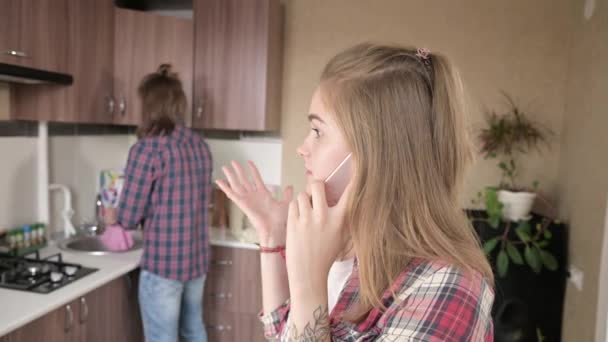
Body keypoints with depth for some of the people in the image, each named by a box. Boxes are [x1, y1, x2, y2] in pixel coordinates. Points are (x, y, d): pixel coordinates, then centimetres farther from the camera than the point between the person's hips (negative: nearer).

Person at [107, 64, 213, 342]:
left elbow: (128, 216, -14)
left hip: (163, 263, -7)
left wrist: (113, 216, 8)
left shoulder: (148, 148, -17)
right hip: (198, 258, 7)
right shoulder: (200, 144, 3)